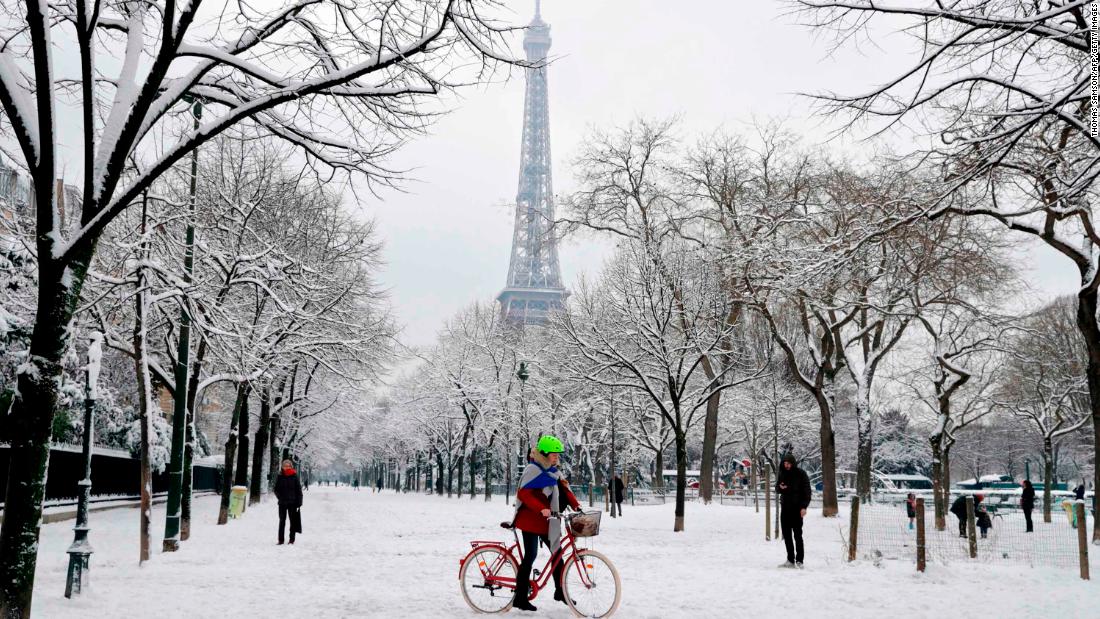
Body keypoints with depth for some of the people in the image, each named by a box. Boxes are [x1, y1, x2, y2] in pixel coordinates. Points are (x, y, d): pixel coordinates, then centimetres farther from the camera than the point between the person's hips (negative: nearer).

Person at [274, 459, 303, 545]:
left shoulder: (294, 476, -2)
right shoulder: (279, 477, 3)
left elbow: (299, 490, -2)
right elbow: (276, 489, 10)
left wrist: (299, 502, -8)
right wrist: (280, 497, -3)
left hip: (292, 502, -1)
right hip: (282, 503, 1)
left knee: (293, 521, 4)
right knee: (282, 521, 5)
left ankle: (292, 539, 11)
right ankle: (280, 540, 9)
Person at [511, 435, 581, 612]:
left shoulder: (554, 471, 11)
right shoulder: (533, 469, -14)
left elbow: (565, 490, 8)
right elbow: (524, 494, -22)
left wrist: (576, 506, -8)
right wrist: (541, 509, -33)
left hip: (546, 522, 8)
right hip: (529, 520, -8)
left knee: (557, 553, 8)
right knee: (530, 555, -8)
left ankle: (560, 591, 22)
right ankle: (520, 598, -1)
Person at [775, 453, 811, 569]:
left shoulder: (801, 474, -3)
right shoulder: (782, 474, 10)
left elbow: (807, 491, -4)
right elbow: (777, 490, 17)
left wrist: (804, 507, -14)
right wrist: (780, 487, -7)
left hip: (797, 508, -5)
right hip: (785, 508, 5)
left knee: (797, 535, -7)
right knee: (786, 535, 6)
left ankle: (799, 561, -4)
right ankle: (790, 560, 11)